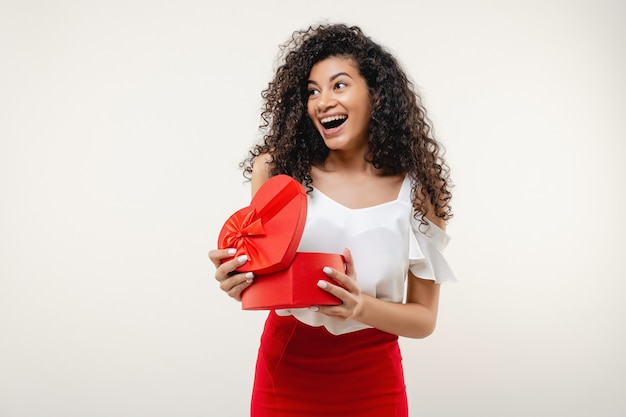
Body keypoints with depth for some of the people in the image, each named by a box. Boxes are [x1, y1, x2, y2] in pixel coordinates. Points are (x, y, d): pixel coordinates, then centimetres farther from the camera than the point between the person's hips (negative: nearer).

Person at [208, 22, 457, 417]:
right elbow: (261, 270, -1)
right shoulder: (278, 170, -12)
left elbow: (424, 318, -6)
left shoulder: (418, 190, -11)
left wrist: (362, 308, -24)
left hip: (371, 384, 0)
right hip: (285, 373, 0)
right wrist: (238, 282, -23)